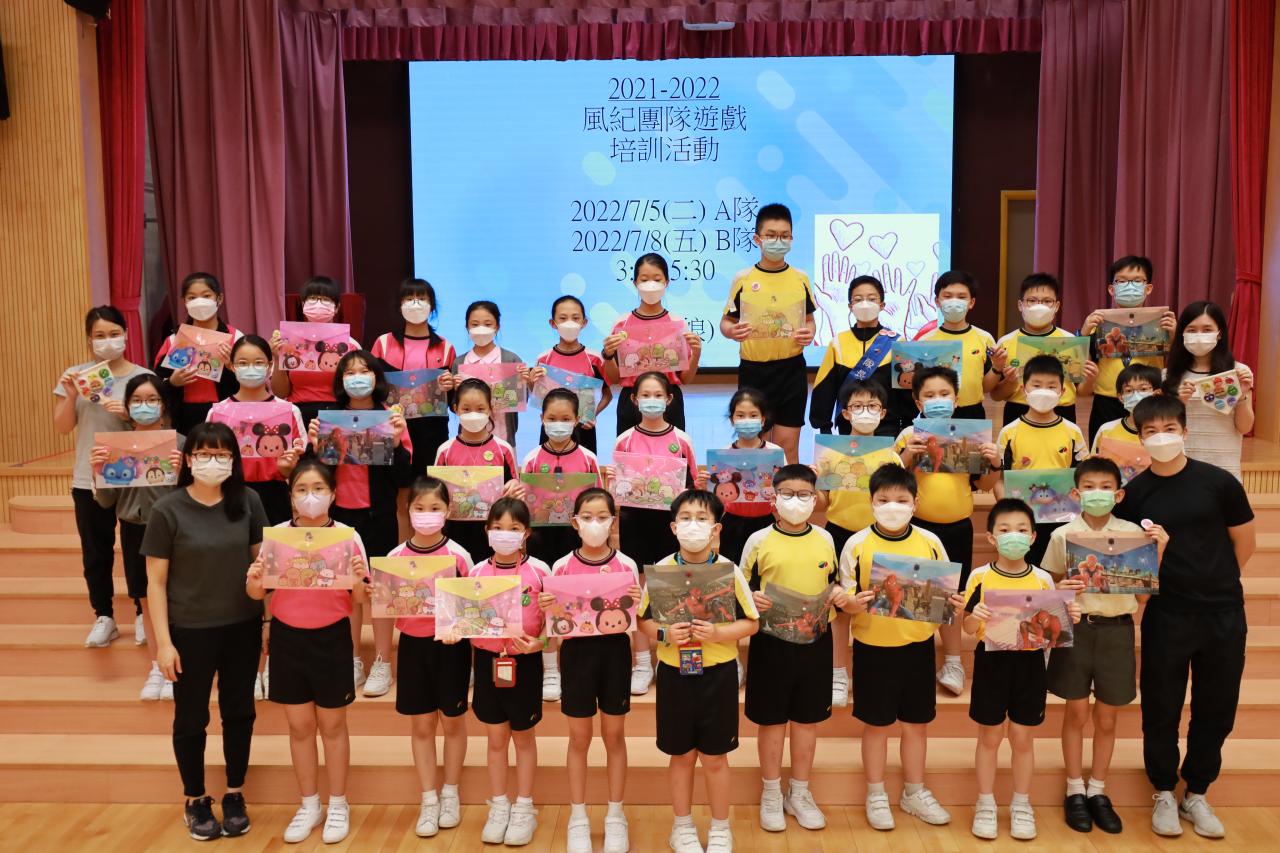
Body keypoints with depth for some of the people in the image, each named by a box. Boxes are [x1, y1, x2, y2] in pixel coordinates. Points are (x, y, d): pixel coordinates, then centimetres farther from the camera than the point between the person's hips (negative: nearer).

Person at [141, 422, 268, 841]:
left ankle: (235, 796, 32)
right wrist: (163, 641, -10)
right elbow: (155, 581, -8)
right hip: (190, 632, -2)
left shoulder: (248, 502, -4)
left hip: (243, 627, 2)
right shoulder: (168, 510, -11)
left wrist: (270, 620, 4)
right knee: (191, 718, 13)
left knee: (239, 713, 14)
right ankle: (195, 801, 32)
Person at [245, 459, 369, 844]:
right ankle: (309, 805, 30)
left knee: (332, 725, 11)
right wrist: (254, 580, -23)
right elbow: (257, 594, 0)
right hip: (287, 638, 2)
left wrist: (358, 581, -28)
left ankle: (338, 805, 28)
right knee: (299, 726, 13)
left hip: (331, 639, -2)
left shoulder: (347, 536, -9)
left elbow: (359, 600, -6)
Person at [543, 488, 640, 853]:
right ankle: (578, 818, 23)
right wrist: (545, 608, -19)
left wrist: (634, 605, -20)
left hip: (615, 650, 0)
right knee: (579, 737, 9)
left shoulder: (626, 565, -4)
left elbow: (633, 621, 1)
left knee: (614, 735, 11)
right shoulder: (562, 567, -3)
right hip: (577, 651, 0)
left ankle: (615, 816, 26)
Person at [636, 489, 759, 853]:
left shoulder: (729, 571, -8)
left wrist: (718, 633, -21)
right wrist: (664, 634, -18)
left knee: (714, 756, 10)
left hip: (717, 673, -1)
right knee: (681, 755, 13)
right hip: (674, 673, 1)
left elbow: (751, 623, -4)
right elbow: (643, 621, 2)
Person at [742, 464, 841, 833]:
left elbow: (833, 582, 15)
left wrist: (839, 594, -6)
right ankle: (771, 795, 25)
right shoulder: (759, 541, -5)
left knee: (807, 719, 13)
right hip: (771, 640, -3)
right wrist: (751, 599, -20)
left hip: (815, 640, 3)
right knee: (771, 720, 8)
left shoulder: (824, 539, 4)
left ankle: (800, 793, 30)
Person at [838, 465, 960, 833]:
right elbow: (844, 599, -5)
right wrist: (853, 603, -26)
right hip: (873, 647, -2)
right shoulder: (857, 544, -8)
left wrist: (952, 602, -15)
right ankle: (876, 795, 27)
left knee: (917, 721, 15)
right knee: (876, 723, 10)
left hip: (918, 645, 3)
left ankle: (915, 792, 33)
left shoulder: (930, 542, -1)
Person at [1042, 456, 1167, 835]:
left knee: (1107, 718, 11)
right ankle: (1075, 791, 23)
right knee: (1077, 713, 8)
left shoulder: (1133, 533, -1)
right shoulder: (1063, 535, -3)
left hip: (1117, 630, 1)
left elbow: (1143, 595, 0)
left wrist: (1158, 552, -11)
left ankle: (1098, 792, 27)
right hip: (1076, 628, -1)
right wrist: (1061, 591, -18)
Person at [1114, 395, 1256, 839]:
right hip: (1166, 616, 0)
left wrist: (1214, 583, 10)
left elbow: (1245, 541, 6)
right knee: (1161, 709, 6)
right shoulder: (1134, 492, -4)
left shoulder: (1218, 481, -6)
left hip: (1224, 614, 1)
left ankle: (1196, 795, 29)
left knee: (1216, 709, 11)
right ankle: (1164, 794, 26)